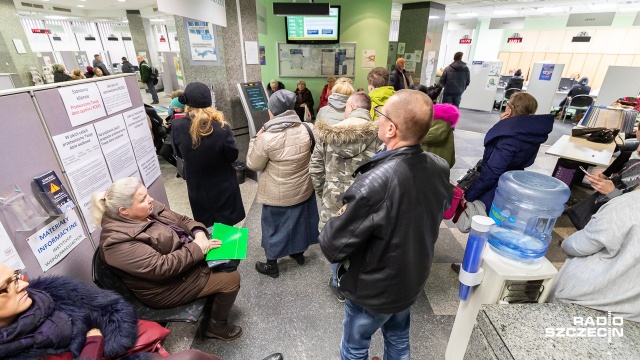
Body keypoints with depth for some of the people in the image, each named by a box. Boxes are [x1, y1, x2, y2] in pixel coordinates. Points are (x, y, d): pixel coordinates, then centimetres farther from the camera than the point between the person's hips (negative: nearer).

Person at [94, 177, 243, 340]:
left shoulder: (150, 209, -3)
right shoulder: (118, 241, -27)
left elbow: (183, 220, 5)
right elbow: (162, 267, -31)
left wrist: (199, 233, -15)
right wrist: (198, 248, -25)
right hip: (168, 286, -8)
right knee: (231, 279, -10)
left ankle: (214, 297, 26)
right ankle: (216, 326, 13)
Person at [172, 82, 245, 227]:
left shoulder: (177, 127, -16)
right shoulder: (221, 128, -27)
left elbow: (179, 154, 1)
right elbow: (233, 156, -12)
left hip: (196, 185, 3)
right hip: (222, 185, -3)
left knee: (205, 227, 22)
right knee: (226, 225, 18)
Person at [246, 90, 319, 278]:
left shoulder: (267, 137, -24)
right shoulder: (306, 129, -11)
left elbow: (254, 164, -10)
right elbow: (313, 155, 6)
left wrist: (256, 138, -2)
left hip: (278, 194, -4)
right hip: (303, 189, 5)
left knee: (274, 225, 14)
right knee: (299, 219, 24)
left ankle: (271, 265, 32)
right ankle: (299, 253, 46)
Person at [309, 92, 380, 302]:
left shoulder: (327, 134, -6)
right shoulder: (379, 135, -13)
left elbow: (315, 170, -1)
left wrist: (323, 193, 14)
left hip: (334, 201, 1)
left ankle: (339, 284, 43)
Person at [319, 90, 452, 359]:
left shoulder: (374, 184, -39)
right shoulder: (440, 168, -14)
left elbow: (332, 246, -29)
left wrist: (333, 224, -9)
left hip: (373, 289, -6)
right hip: (413, 279, 6)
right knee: (399, 337, 32)